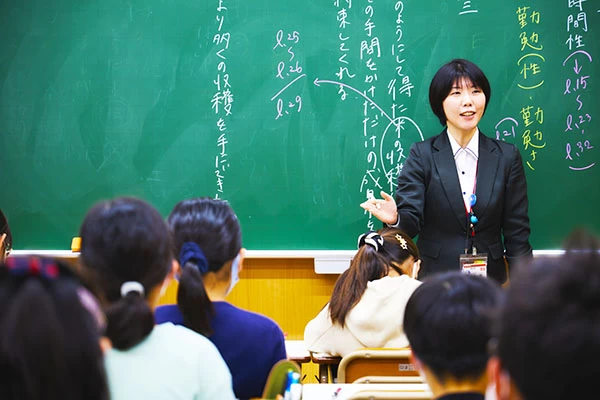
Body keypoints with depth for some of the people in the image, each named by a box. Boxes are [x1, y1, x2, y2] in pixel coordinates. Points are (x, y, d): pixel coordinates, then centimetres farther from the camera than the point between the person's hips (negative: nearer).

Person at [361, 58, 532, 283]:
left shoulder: (507, 156, 3)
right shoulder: (422, 155, -1)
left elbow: (517, 232, 3)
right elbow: (411, 221, -7)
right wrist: (395, 219, -29)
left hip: (490, 280, 1)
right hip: (434, 279, -1)